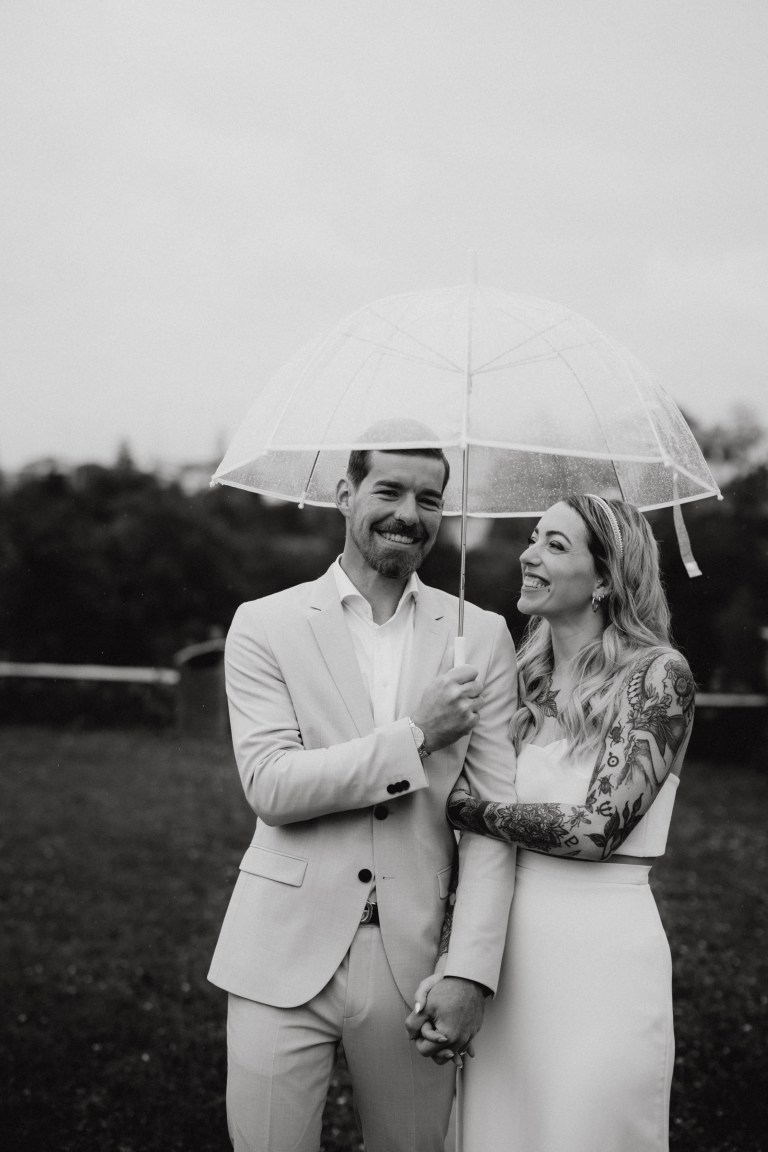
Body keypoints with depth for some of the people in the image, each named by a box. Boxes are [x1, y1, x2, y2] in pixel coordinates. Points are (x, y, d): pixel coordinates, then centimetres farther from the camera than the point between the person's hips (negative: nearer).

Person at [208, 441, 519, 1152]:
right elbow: (269, 785, -9)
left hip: (415, 961, 1)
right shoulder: (264, 625, 1)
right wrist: (415, 733, -15)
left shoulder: (482, 636, 4)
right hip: (284, 955, -1)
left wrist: (470, 969, -10)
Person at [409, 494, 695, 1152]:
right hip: (506, 951, 5)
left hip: (599, 955, -5)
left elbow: (597, 826, -16)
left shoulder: (657, 675, -7)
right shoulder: (527, 685, 9)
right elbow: (481, 846, 7)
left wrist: (461, 807, -8)